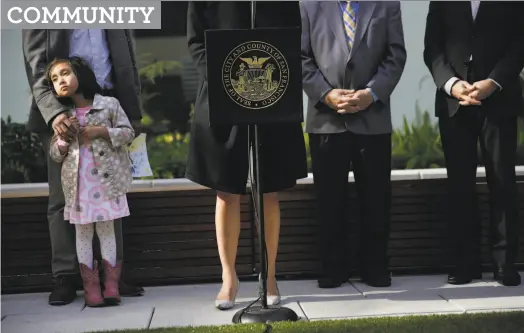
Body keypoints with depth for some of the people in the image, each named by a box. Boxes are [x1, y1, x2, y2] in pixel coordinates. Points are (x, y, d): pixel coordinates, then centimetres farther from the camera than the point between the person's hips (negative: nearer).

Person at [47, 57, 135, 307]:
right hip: (77, 183, 3)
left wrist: (102, 131, -13)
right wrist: (64, 138, -10)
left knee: (106, 229, 1)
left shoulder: (109, 104, 0)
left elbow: (128, 133, -1)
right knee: (83, 232, 4)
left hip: (106, 179, -2)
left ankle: (111, 284, 7)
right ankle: (90, 285, 10)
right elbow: (54, 154, 9)